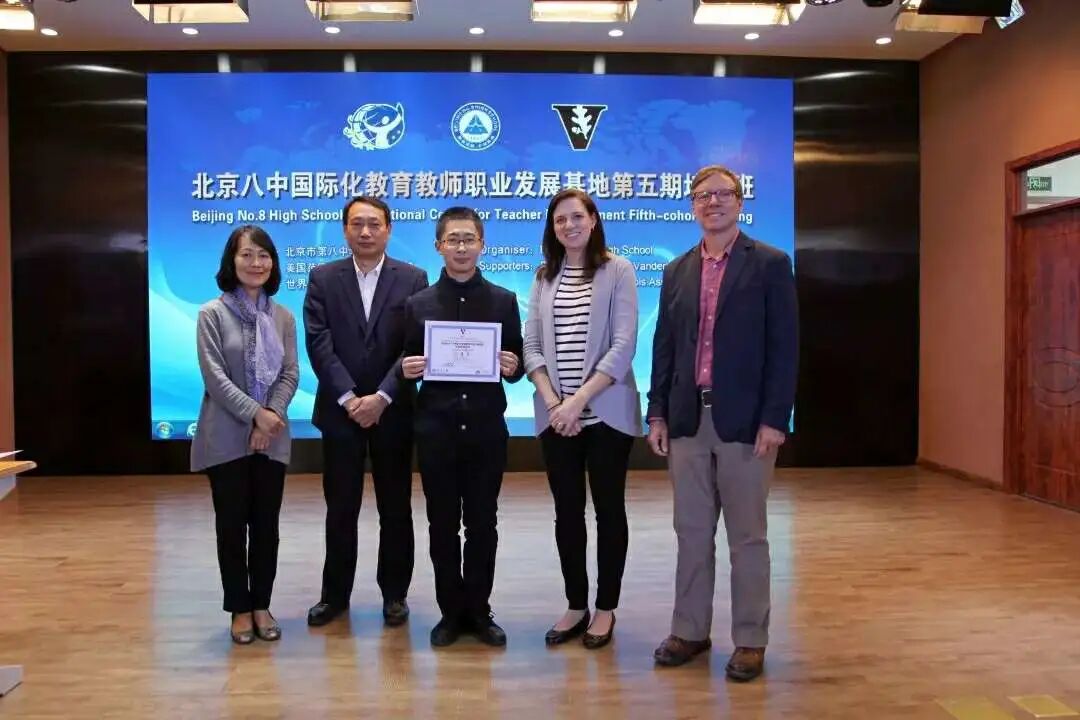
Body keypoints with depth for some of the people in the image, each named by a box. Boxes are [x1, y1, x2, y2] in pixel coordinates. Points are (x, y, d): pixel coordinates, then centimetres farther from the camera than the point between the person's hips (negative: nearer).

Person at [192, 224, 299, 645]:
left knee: (266, 524, 9)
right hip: (226, 436, -3)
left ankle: (262, 605, 22)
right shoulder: (212, 313, -3)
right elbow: (214, 376, -11)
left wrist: (272, 415, -13)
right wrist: (255, 414, -17)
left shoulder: (282, 317, 8)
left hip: (272, 437, 3)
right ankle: (240, 609, 18)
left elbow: (291, 374, 2)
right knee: (232, 524, 5)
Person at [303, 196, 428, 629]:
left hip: (393, 411, 0)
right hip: (340, 410, 1)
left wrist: (381, 397, -15)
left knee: (396, 509, 8)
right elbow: (319, 343, -5)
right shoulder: (323, 279, 4)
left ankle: (395, 593, 22)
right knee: (340, 509, 9)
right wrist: (349, 398, -14)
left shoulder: (413, 279, 1)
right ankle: (335, 594, 23)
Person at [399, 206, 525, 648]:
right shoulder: (418, 304, 6)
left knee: (482, 524, 8)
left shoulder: (504, 301, 6)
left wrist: (513, 368, -15)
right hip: (436, 429, 0)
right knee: (443, 525, 8)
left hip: (486, 428, 0)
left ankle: (478, 611, 22)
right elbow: (407, 366, 8)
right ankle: (451, 611, 21)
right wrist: (406, 370, -14)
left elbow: (516, 367, 7)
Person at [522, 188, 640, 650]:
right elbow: (531, 347, 5)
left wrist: (580, 400, -17)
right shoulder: (543, 278, 9)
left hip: (607, 412, -3)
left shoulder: (618, 270, -2)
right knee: (567, 511, 9)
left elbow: (624, 346, -10)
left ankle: (606, 608, 18)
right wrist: (553, 402, -9)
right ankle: (576, 605, 22)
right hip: (555, 415, 4)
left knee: (609, 508, 6)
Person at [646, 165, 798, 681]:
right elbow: (664, 346, 12)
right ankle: (690, 631, 23)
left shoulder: (770, 264, -1)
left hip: (744, 420, -4)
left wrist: (774, 418, -13)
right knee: (692, 533, 11)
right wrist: (657, 413, 6)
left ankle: (750, 641, 17)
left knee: (746, 536, 5)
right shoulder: (677, 271, 12)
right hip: (688, 420, 4)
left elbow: (784, 347, -6)